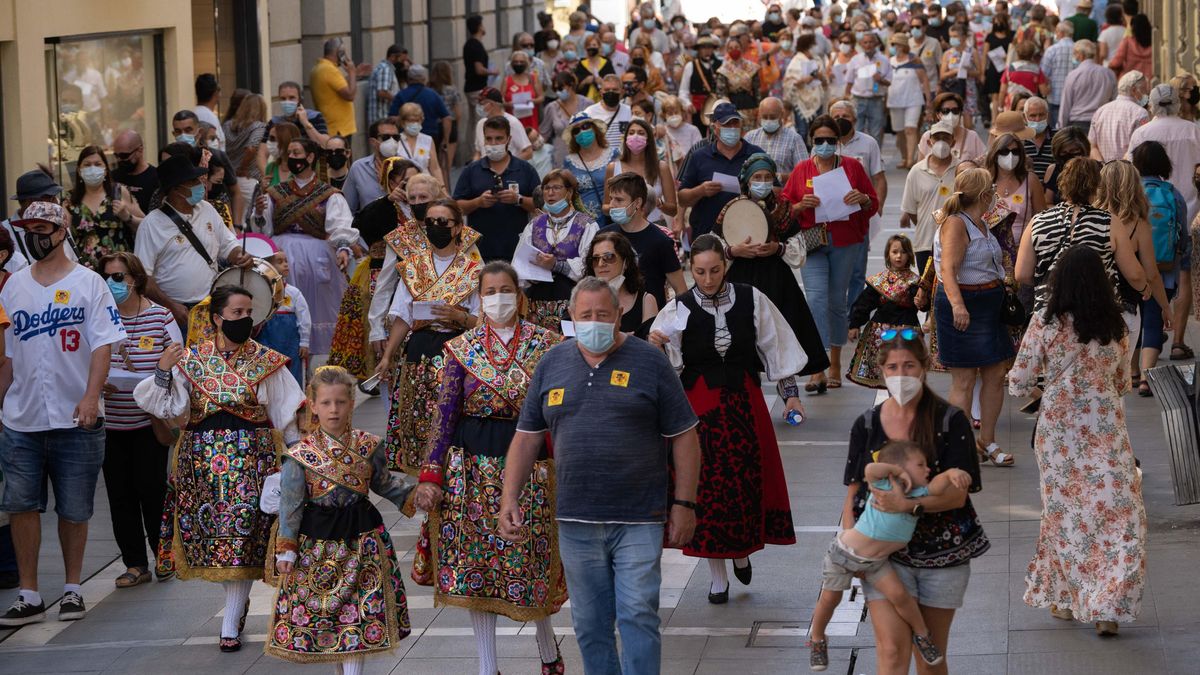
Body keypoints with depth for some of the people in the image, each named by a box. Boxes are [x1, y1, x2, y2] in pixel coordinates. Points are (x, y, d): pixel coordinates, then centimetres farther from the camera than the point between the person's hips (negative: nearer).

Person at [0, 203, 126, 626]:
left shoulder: (88, 284, -2)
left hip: (76, 420, -3)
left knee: (74, 511, 5)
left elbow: (103, 345, -8)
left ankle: (72, 590, 20)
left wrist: (90, 397, -20)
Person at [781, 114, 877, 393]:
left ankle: (835, 364, 22)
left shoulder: (852, 166, 5)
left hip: (846, 244, 1)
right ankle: (818, 371, -17)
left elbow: (874, 204, 10)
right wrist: (802, 205, -12)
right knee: (816, 299, -14)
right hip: (812, 243, -1)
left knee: (837, 301, 8)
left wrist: (862, 199, -12)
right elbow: (785, 210, 8)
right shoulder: (801, 170, 6)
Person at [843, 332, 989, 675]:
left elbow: (957, 493, -12)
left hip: (941, 550, 0)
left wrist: (908, 504, -27)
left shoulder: (950, 422, -6)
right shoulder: (867, 425, 2)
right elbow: (854, 491, 8)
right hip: (885, 549, 1)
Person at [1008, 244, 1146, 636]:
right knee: (1117, 515, 4)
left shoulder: (1044, 324, -10)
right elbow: (1123, 384, 9)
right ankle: (1106, 607, -3)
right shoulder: (1115, 326, -3)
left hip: (1059, 433, 0)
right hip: (1107, 432, 0)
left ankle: (1063, 599, 24)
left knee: (1065, 515, 15)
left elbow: (1019, 385, -8)